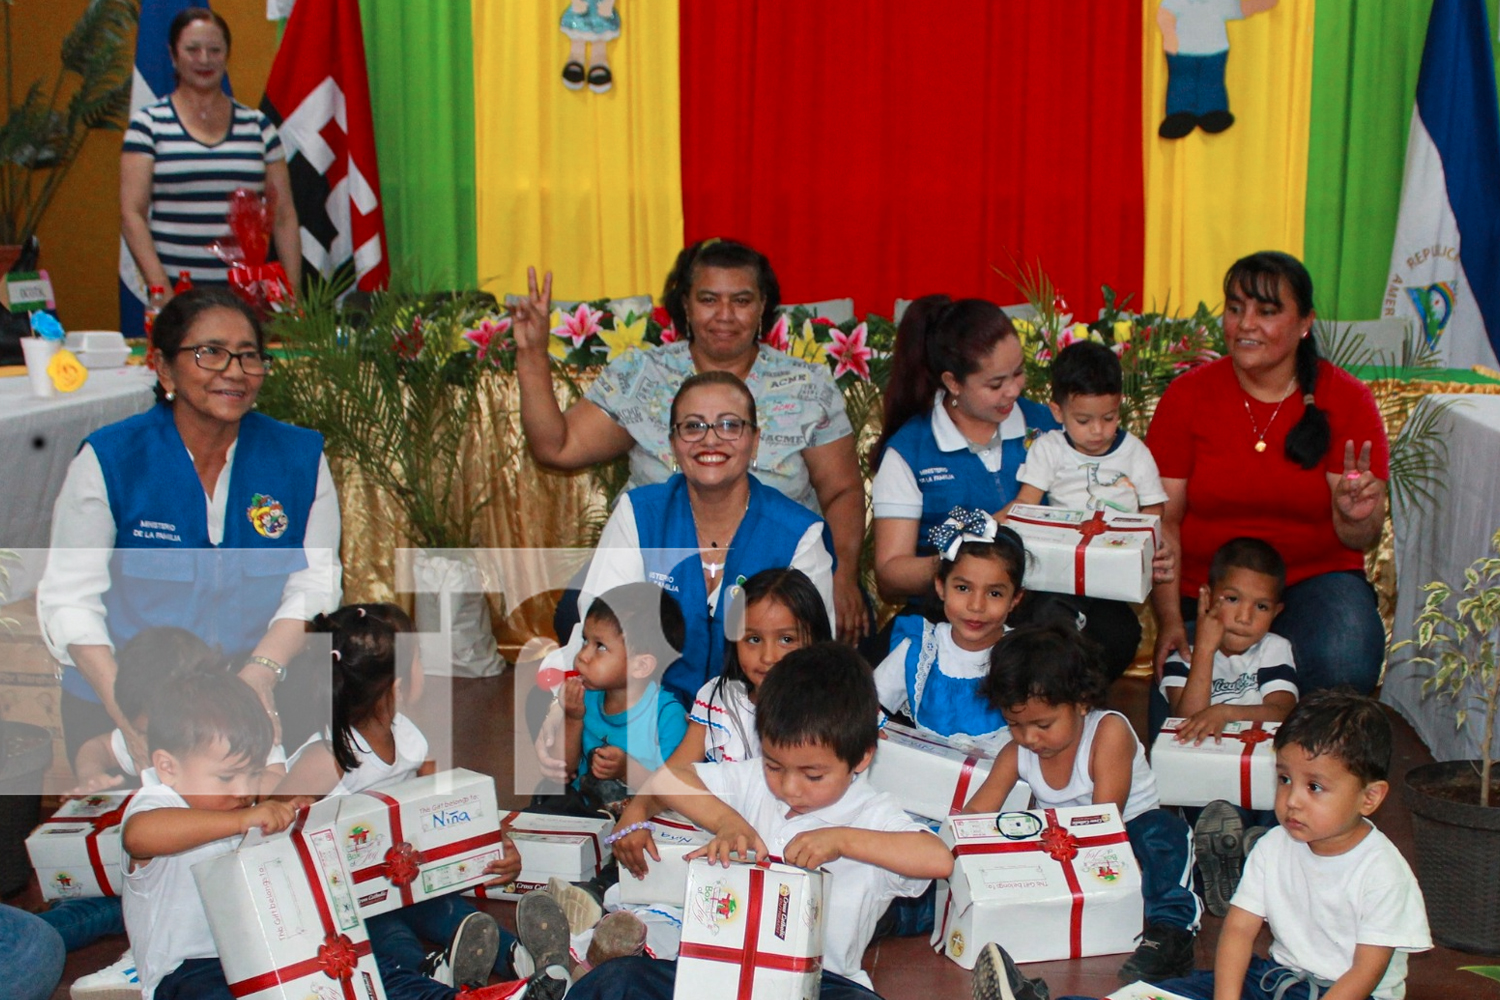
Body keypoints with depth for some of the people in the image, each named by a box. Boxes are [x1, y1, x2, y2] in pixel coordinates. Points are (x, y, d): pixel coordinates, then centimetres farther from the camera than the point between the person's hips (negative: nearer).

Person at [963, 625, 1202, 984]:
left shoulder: (1109, 732, -20)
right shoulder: (1016, 753, -4)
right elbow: (973, 816, -3)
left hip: (1129, 839, -4)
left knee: (1162, 830, -35)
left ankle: (1171, 930, -35)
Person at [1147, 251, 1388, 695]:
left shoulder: (1347, 400, -2)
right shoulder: (1187, 396, -2)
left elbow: (1360, 539, -5)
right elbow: (1162, 521, -5)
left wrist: (1356, 515, -30)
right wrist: (1170, 619, -17)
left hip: (1314, 580, 0)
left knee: (1344, 665, -31)